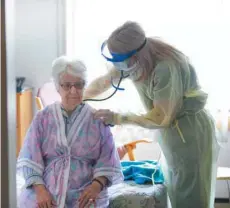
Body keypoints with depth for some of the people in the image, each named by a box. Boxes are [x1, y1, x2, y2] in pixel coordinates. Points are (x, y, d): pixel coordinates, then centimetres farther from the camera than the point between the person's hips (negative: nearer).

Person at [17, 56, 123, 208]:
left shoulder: (97, 119, 6)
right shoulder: (43, 117, 8)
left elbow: (108, 161, 4)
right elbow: (30, 158, 4)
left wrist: (97, 185, -14)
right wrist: (40, 189, -11)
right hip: (43, 195, 0)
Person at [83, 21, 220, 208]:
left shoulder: (167, 67, -32)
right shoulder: (132, 60, -7)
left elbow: (161, 118, -24)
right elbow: (103, 82, 8)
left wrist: (117, 118, -19)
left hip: (191, 133, -8)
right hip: (171, 130, 8)